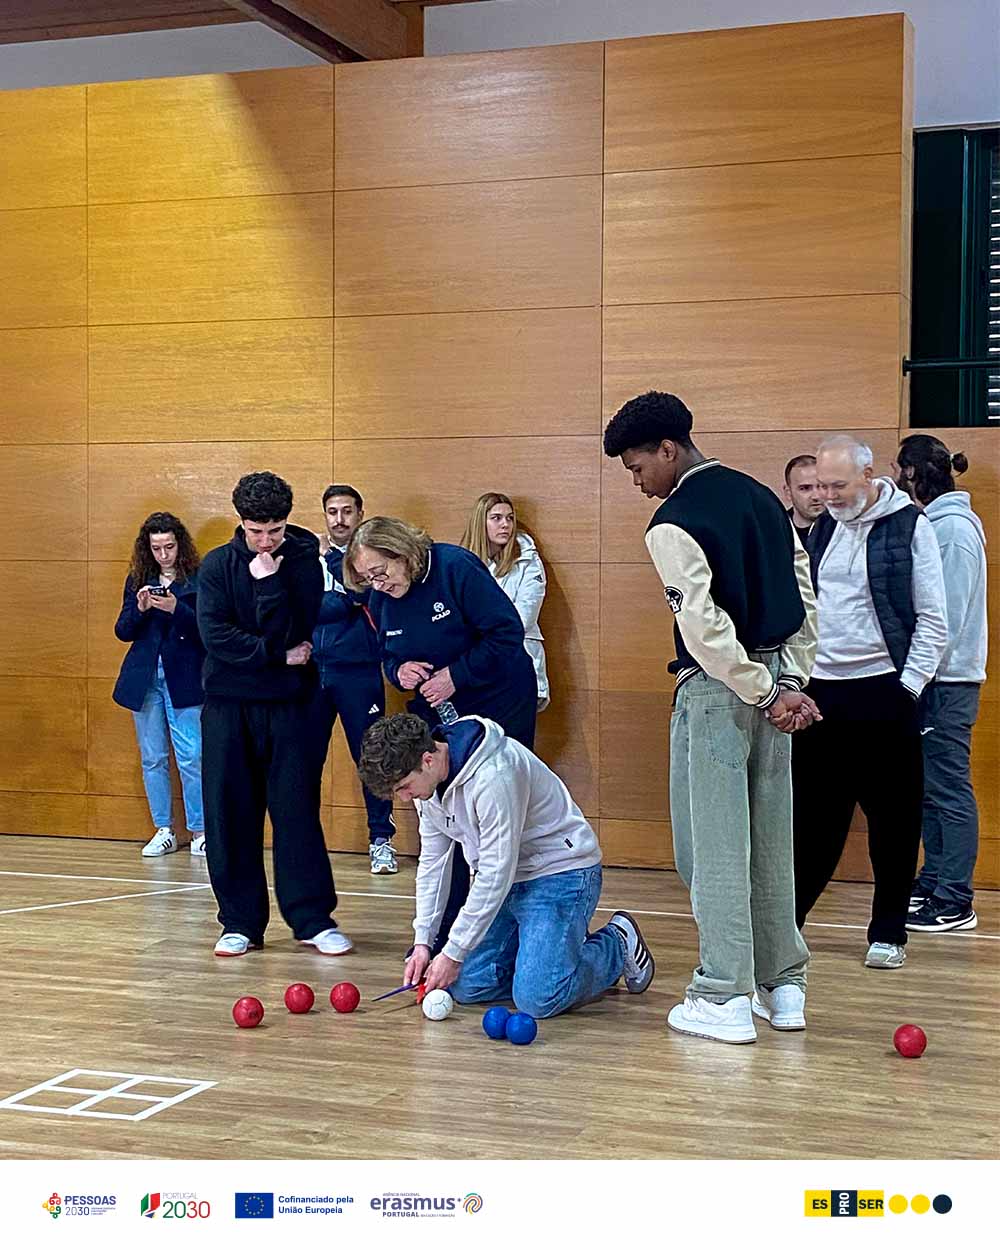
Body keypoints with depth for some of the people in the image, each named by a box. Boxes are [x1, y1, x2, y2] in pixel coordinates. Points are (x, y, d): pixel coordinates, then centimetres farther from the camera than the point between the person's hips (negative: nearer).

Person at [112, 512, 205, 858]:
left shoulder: (197, 579, -2)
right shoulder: (137, 580, 9)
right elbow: (123, 631, 7)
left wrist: (176, 608, -22)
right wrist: (139, 608, -12)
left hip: (184, 679, -4)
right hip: (144, 678, 4)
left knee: (191, 757, -7)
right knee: (152, 758, 8)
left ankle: (199, 832, 4)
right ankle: (164, 831, 17)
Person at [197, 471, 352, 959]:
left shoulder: (304, 562, -2)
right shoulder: (218, 565, 2)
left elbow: (287, 634, -14)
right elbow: (215, 636, -10)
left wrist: (269, 580, -18)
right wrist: (279, 656, -11)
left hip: (286, 704, -1)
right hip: (226, 704, 1)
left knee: (297, 810, 0)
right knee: (230, 814, 3)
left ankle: (313, 918, 7)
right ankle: (240, 922, 12)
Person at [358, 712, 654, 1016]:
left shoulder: (494, 775, -31)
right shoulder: (427, 777, -4)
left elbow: (496, 874, -27)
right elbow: (433, 862, 8)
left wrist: (453, 953, -20)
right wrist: (423, 941, 4)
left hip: (562, 874, -8)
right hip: (506, 880, 8)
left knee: (537, 999, -19)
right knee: (466, 986, -1)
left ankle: (617, 944, 6)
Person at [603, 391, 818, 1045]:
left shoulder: (672, 524, -13)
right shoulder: (762, 496, 12)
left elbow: (705, 626, -20)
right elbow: (804, 595, 12)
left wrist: (765, 694, -12)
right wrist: (789, 682, 7)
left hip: (716, 692, -8)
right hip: (773, 680, 8)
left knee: (713, 844, -1)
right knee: (770, 841, 13)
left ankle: (725, 999, 2)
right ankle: (783, 986, 20)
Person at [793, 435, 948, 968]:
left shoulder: (909, 527, -6)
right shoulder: (822, 527, 10)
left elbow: (933, 620, -5)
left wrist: (908, 686, -10)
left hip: (884, 691, -4)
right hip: (821, 690, 5)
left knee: (893, 820, 3)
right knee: (812, 815, 10)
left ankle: (889, 933, 14)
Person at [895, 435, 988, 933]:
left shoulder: (953, 528, -14)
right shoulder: (930, 523, 14)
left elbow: (951, 611, -19)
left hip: (946, 679, -10)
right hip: (929, 675, 10)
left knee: (949, 789, -5)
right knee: (928, 785, 15)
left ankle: (954, 902, -1)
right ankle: (933, 880, 24)